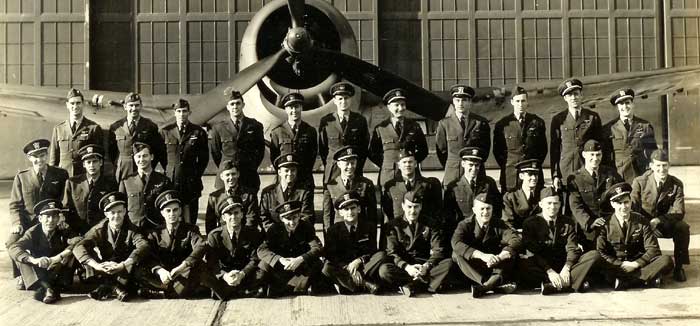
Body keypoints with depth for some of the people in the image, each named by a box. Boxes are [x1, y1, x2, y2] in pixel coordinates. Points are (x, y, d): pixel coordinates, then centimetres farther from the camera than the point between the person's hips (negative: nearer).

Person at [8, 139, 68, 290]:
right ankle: (21, 276, 0)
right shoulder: (21, 177, 7)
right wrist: (16, 223, -12)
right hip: (27, 222, 1)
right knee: (12, 242, -28)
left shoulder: (60, 174, 6)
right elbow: (15, 205, 6)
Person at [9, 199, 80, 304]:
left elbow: (79, 241, -28)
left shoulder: (63, 232, -8)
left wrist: (58, 258, -40)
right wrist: (34, 260, -42)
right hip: (38, 274, 1)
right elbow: (13, 248, -25)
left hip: (58, 273, -1)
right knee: (22, 257, -23)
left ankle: (55, 288, -35)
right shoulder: (33, 233, -9)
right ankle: (44, 287, -44)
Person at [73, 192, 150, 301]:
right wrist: (97, 265, -32)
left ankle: (108, 287, -27)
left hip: (126, 273, -2)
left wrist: (122, 265, -37)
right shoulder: (99, 229, -2)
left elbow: (144, 246, -25)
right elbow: (78, 248, -16)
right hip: (105, 273, 2)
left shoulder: (131, 229, -5)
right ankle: (115, 287, -29)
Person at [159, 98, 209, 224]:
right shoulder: (165, 131, 5)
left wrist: (196, 174, 8)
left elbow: (204, 157, 10)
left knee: (190, 220, 1)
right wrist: (168, 171, 11)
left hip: (191, 182, 0)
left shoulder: (199, 132, 3)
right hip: (171, 182, 1)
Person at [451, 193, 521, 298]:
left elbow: (516, 240, -15)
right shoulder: (465, 225, -4)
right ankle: (497, 285, -38)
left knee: (511, 253, -21)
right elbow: (456, 243, -24)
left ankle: (486, 286, -38)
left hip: (494, 266, 1)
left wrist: (499, 257, -34)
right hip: (471, 270, -1)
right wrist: (482, 255, -38)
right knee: (456, 254, -27)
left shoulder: (499, 225, 3)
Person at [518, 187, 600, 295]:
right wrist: (549, 271, -24)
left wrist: (566, 268, -21)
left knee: (594, 255, -19)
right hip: (542, 267, -3)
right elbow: (533, 251, -10)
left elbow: (573, 249, 0)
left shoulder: (568, 222, 10)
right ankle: (572, 282, -34)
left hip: (563, 265, 3)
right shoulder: (530, 223, 1)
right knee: (522, 265, -35)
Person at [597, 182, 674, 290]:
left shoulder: (641, 221, 1)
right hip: (617, 265, -1)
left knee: (666, 261, -25)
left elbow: (653, 250, -3)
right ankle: (647, 278, -25)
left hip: (638, 264, 2)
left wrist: (635, 264, -16)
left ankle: (624, 281, -26)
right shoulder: (606, 224, -3)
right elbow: (600, 252, -6)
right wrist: (621, 265, -18)